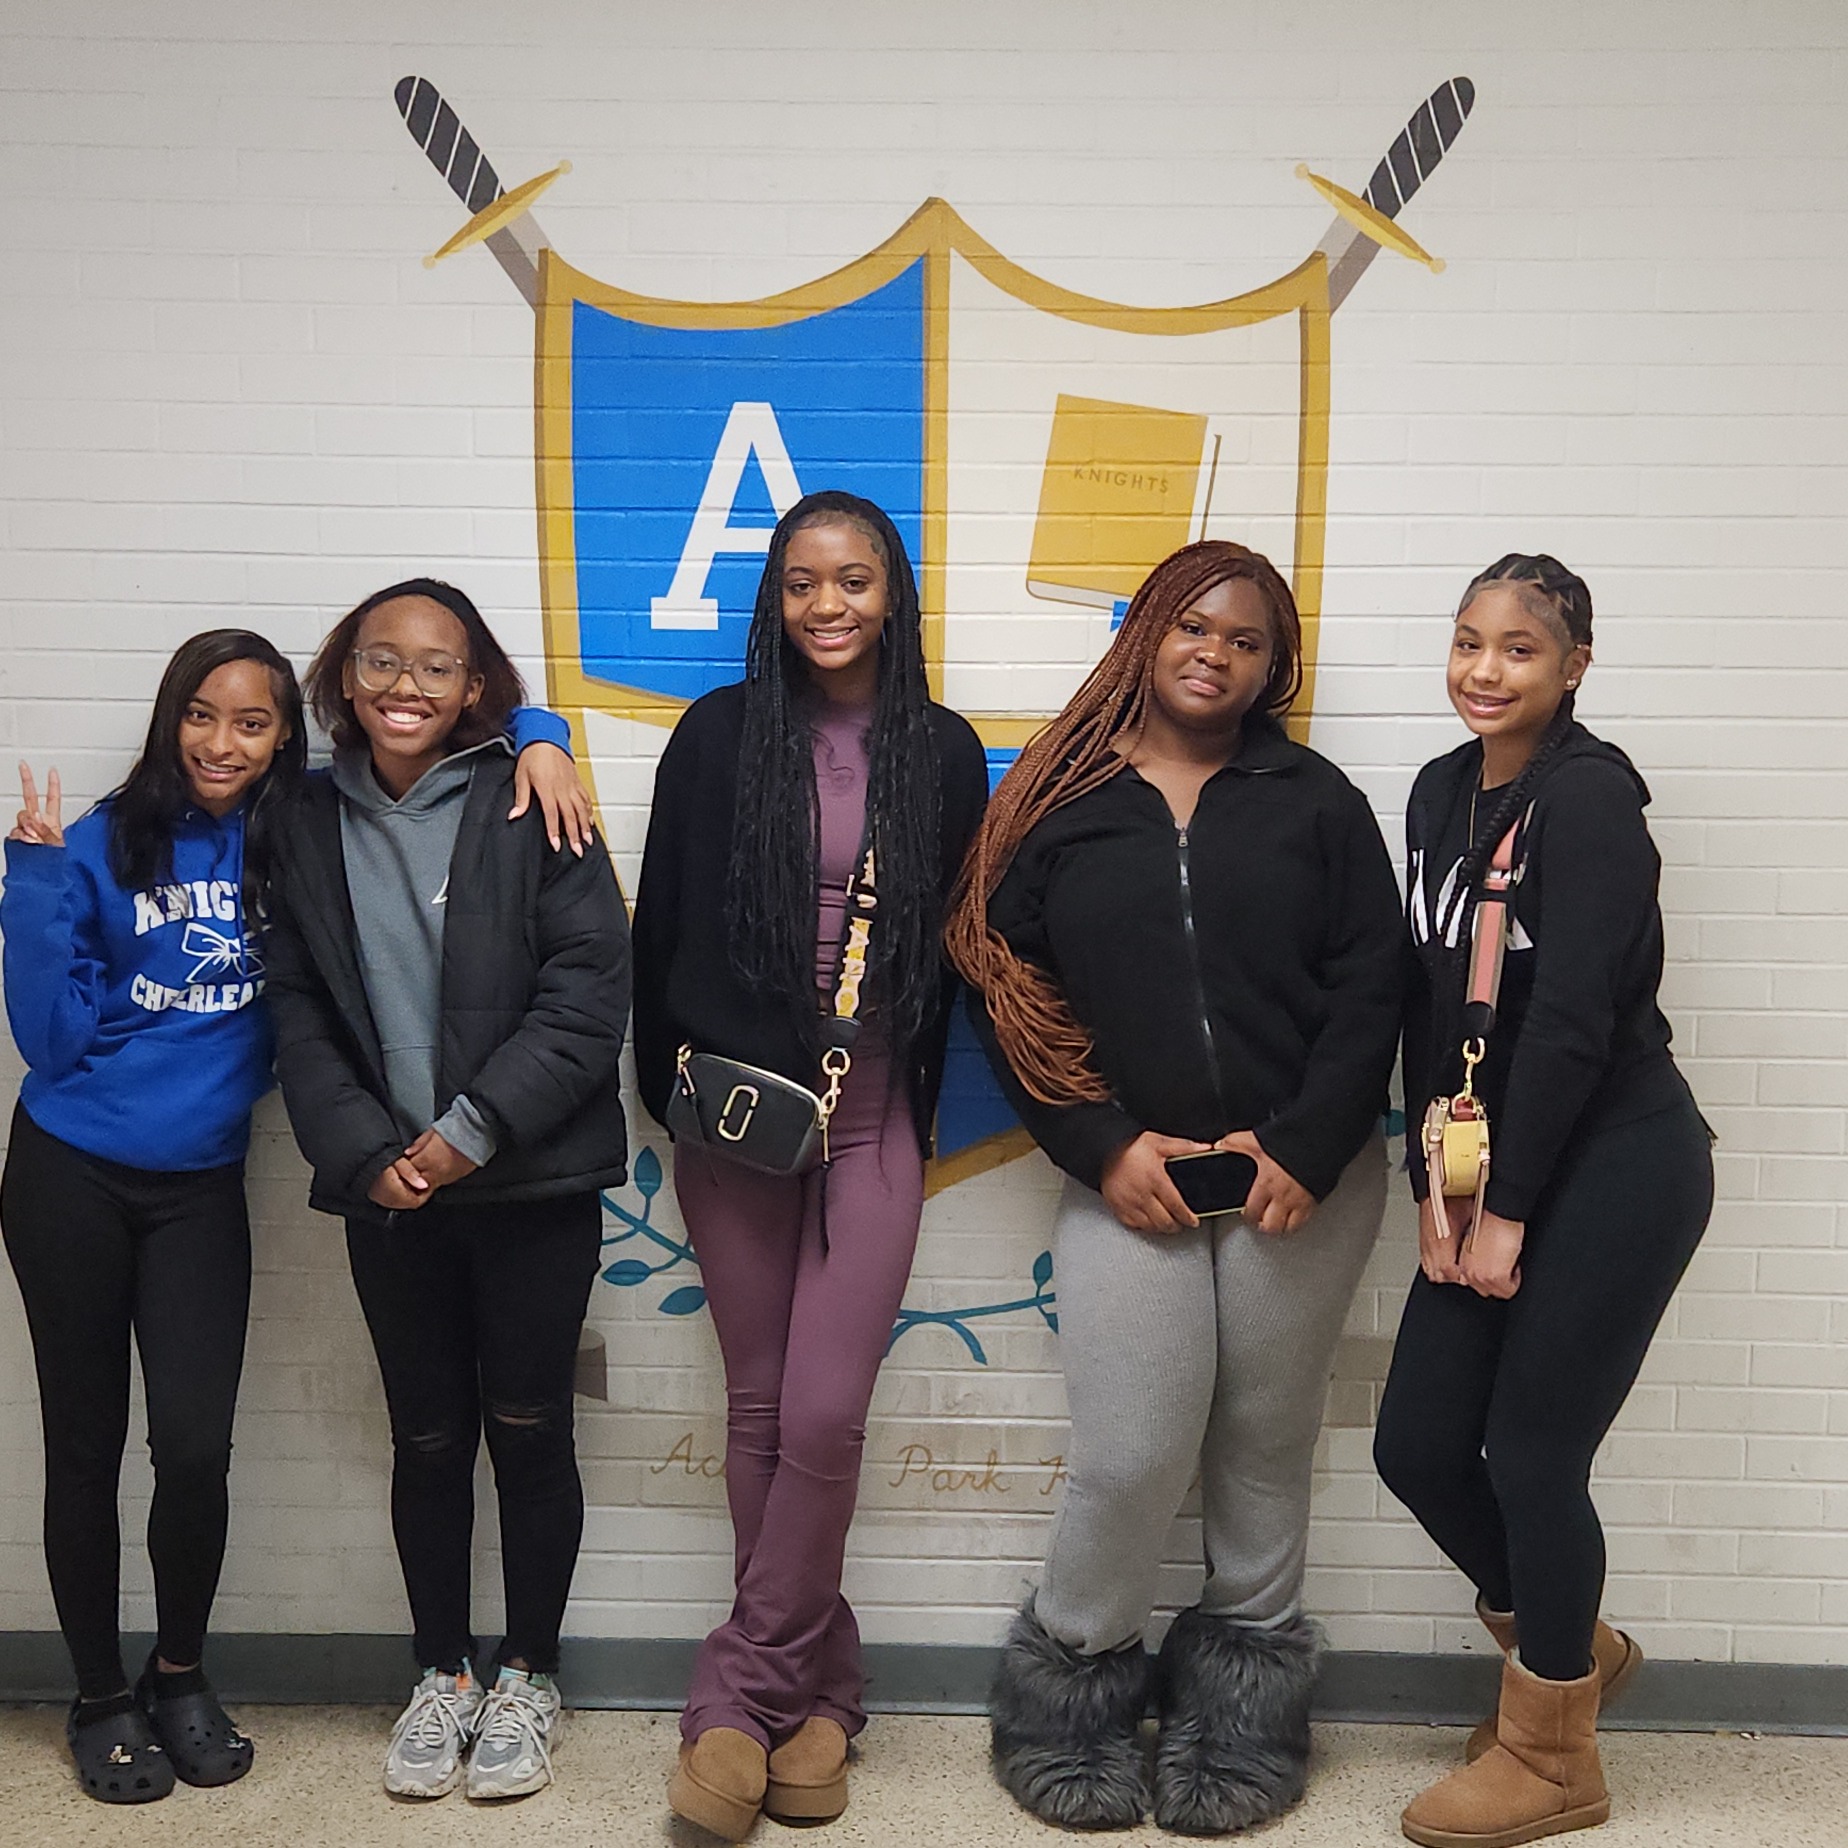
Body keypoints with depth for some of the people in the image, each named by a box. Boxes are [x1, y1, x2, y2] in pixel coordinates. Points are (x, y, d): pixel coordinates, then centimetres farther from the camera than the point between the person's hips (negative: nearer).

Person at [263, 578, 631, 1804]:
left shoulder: (526, 805, -6)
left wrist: (474, 1129, -15)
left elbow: (590, 984, -12)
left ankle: (530, 1677, 27)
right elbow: (297, 1011, 5)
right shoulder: (312, 824, 5)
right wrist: (364, 1151, -8)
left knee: (528, 1430, 8)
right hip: (390, 1190, 3)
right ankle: (444, 1673, 32)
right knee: (426, 1437, 13)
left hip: (532, 1185, -3)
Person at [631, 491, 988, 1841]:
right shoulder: (718, 736, 2)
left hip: (871, 1121, 0)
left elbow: (953, 943, 10)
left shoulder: (942, 751, 5)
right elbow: (662, 924, 6)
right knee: (761, 1412, 7)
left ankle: (740, 1697, 11)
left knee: (824, 1418, -6)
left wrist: (913, 1098, 5)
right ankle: (816, 1689, 22)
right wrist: (673, 1078, 1)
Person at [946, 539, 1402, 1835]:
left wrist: (1306, 1152, -10)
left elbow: (1368, 993, 1)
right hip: (1130, 1178, -1)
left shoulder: (1316, 802, 6)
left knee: (1266, 1450, 11)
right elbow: (1009, 990, 1)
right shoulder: (1061, 804, 4)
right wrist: (1104, 1148, -9)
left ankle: (1245, 1697, 31)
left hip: (1303, 1180, 1)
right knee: (1132, 1455, -6)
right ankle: (1073, 1682, 20)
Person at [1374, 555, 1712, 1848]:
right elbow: (1429, 1001, 7)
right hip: (1489, 1172, 8)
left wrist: (1507, 1208, -15)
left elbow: (1571, 1017, -19)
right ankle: (1571, 1646, 37)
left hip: (1617, 1169, -7)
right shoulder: (1441, 793, 9)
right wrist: (1436, 1184, 1)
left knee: (1532, 1455, 0)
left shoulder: (1591, 797, -14)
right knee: (1419, 1447, 9)